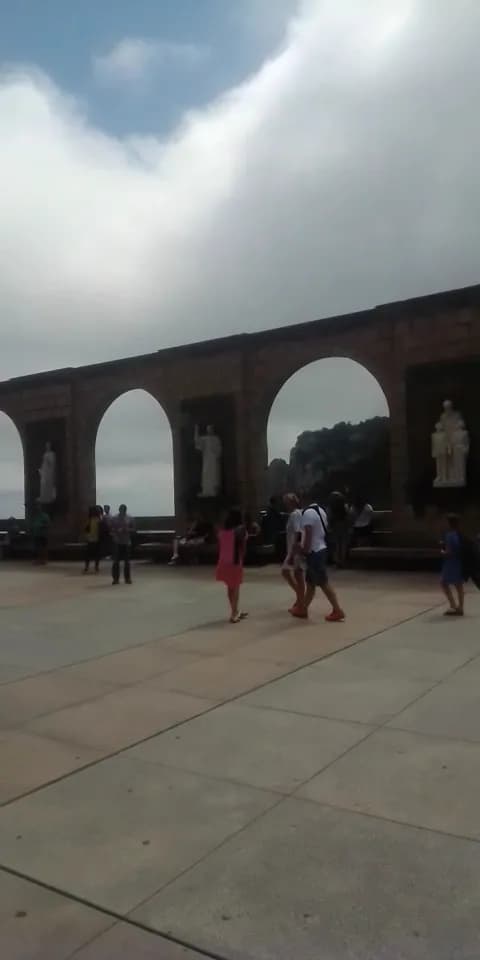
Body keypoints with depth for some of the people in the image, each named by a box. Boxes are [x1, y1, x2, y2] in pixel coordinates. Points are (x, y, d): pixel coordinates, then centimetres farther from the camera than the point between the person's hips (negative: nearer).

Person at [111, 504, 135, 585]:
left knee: (127, 561, 5)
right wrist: (117, 531, -15)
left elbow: (133, 529, 6)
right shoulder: (114, 519, 1)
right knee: (116, 561, -2)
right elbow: (111, 530, 2)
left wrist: (128, 530, -12)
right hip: (117, 542, -1)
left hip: (127, 542, 1)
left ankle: (127, 578, 14)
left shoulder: (130, 519, 3)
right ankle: (115, 578, 4)